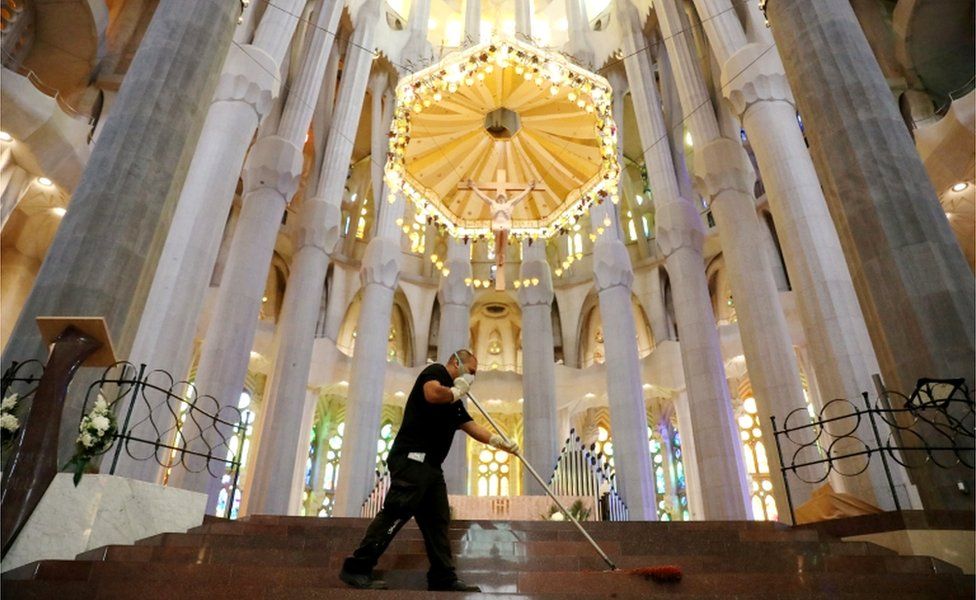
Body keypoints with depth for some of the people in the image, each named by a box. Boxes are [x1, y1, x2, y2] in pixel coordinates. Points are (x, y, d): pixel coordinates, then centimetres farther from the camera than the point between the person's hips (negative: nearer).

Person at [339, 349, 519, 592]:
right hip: (412, 458, -10)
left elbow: (472, 427, 24)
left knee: (437, 521, 7)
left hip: (431, 466, 10)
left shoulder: (454, 401, 26)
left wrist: (500, 442, 14)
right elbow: (433, 394, -22)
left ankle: (444, 578, 11)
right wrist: (457, 391, -4)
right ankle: (356, 569, -8)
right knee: (397, 512, -13)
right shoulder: (436, 370, 0)